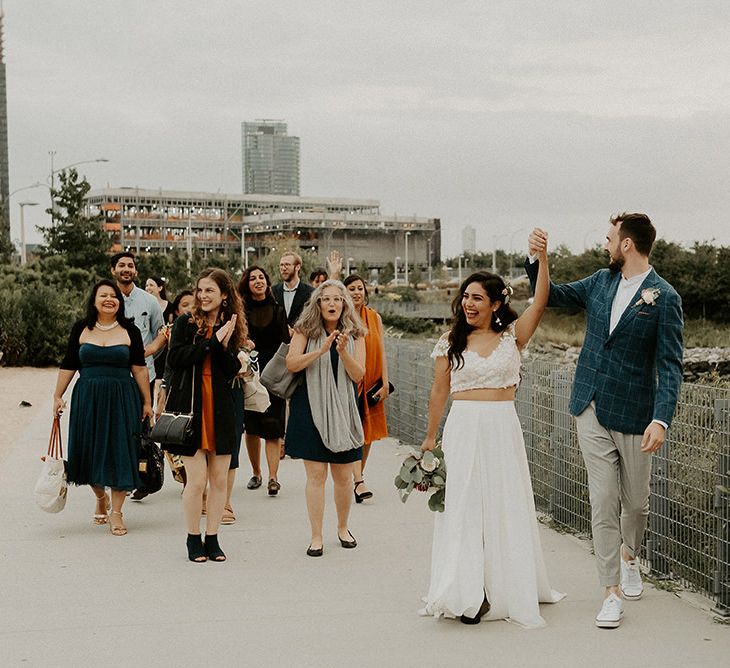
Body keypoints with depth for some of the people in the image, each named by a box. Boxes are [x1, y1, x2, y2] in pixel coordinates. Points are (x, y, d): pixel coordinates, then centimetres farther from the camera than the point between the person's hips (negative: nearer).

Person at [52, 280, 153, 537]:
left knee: (120, 453, -2)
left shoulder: (130, 331, 2)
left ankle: (116, 512, 7)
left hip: (122, 399, -1)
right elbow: (68, 367, 8)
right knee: (90, 452, 5)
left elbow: (139, 369, 2)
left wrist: (147, 402, 1)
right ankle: (101, 498, 32)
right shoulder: (81, 330, 4)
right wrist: (57, 396, 4)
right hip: (87, 399, 1)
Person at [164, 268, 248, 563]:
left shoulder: (232, 327, 9)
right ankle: (193, 539, 11)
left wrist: (224, 345, -17)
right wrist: (213, 340, -14)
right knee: (197, 479, -4)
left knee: (219, 479, 6)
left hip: (222, 409, 3)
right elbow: (175, 358, -14)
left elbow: (233, 370, 0)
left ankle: (212, 538, 17)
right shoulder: (185, 323, 2)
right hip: (191, 407, -3)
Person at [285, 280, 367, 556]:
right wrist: (321, 351, -24)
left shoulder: (354, 334, 4)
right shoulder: (306, 330, 0)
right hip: (310, 409, -2)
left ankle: (343, 528, 29)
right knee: (316, 475, -2)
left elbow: (358, 375, -3)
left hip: (342, 409, 2)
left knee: (343, 476, 7)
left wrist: (343, 351, -19)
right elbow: (291, 364, -13)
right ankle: (316, 536, 7)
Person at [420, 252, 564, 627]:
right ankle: (469, 595, 6)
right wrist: (430, 436, 13)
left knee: (505, 507, 5)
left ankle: (508, 588, 18)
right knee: (464, 506, 1)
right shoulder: (450, 343, 5)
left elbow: (540, 301, -10)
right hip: (463, 429, 0)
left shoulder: (512, 336, 3)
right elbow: (439, 392, 10)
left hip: (503, 430, 0)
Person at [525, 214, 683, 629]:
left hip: (633, 414, -3)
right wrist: (536, 258, 1)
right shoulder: (600, 283, 6)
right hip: (591, 409, 4)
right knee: (603, 503, 1)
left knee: (636, 502, 13)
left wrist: (661, 420, -26)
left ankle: (629, 557, 43)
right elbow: (549, 296, 18)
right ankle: (613, 592, 7)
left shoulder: (664, 298, -11)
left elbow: (669, 365, -15)